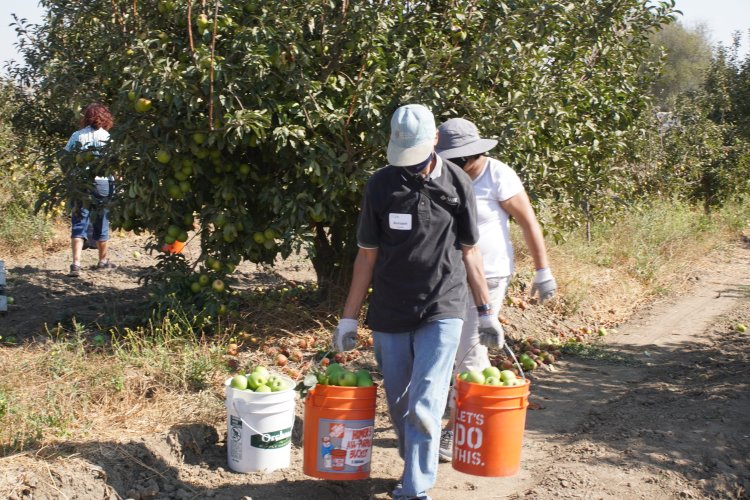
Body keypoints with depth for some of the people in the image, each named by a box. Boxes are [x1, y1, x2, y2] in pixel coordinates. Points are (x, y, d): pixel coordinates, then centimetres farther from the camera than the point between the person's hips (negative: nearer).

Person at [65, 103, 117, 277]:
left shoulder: (77, 136, 0)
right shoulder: (109, 138, -2)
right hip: (103, 183, 0)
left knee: (79, 223, 1)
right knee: (101, 223, 14)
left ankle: (76, 263, -13)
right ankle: (103, 260, 30)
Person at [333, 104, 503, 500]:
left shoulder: (457, 184, -1)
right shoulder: (381, 185, 0)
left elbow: (469, 251, 8)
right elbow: (367, 255, 5)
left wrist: (486, 311, 9)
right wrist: (348, 318, 5)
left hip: (441, 312, -2)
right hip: (389, 315, 2)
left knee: (424, 408, -10)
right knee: (399, 405, 11)